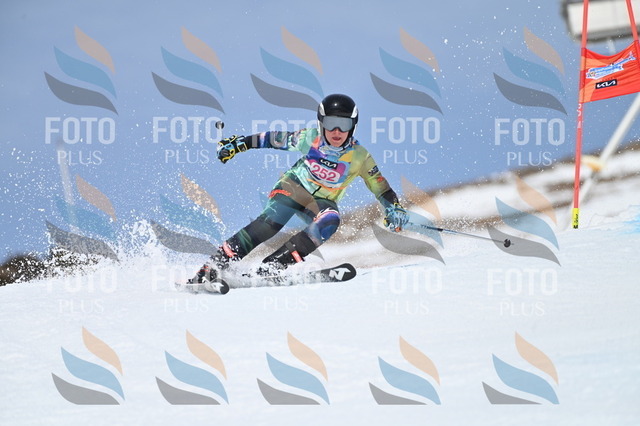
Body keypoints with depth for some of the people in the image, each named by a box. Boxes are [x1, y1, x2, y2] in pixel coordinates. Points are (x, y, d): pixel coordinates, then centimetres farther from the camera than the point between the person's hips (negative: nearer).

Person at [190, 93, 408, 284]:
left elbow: (379, 185, -4)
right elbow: (273, 139, -2)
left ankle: (270, 268, -41)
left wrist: (393, 208, -20)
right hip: (294, 187, -1)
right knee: (270, 222, -31)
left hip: (322, 201, 1)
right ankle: (210, 270, -35)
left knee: (330, 221, -34)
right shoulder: (310, 138, -13)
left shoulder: (359, 157, -13)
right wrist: (238, 144, -2)